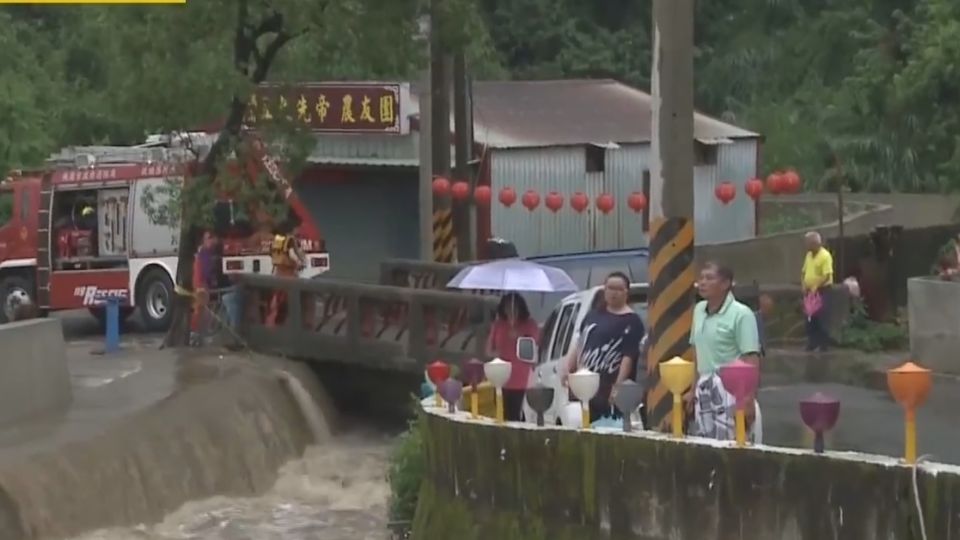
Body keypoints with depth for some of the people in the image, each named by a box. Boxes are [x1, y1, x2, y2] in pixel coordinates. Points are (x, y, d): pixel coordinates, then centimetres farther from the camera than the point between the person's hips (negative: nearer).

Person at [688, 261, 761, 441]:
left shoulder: (741, 314, -11)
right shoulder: (699, 310, 11)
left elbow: (752, 359, -14)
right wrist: (694, 389, 20)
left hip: (729, 390, -7)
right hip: (704, 389, 7)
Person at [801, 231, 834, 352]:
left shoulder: (825, 256, -14)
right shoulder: (808, 255, 11)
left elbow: (827, 276, -20)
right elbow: (803, 272, 19)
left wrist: (815, 288, -20)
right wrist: (804, 286, 3)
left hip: (821, 291, -8)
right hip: (810, 292, 8)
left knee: (821, 320, -5)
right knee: (810, 319, 9)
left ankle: (824, 344, 1)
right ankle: (812, 343, 16)